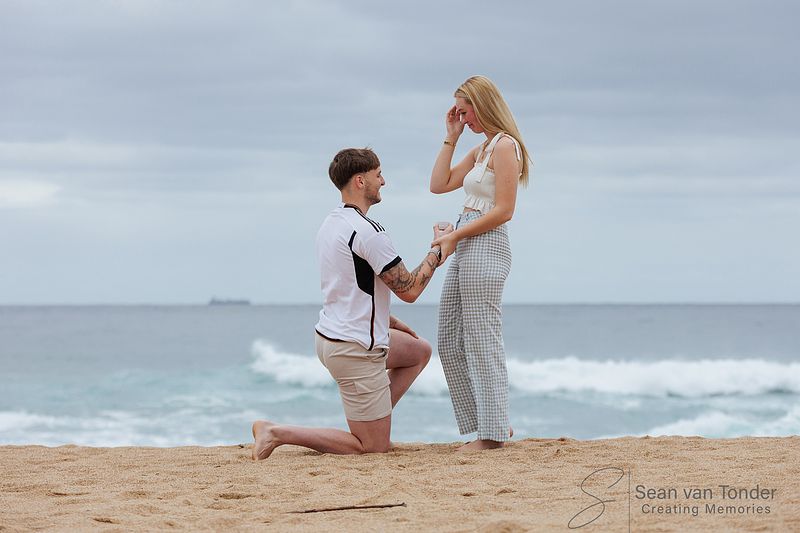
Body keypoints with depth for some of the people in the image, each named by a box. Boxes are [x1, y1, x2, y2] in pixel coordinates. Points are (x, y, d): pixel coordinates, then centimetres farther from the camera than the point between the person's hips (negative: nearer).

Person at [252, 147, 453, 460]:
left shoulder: (332, 223, 9)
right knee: (374, 447, -1)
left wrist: (389, 322, 24)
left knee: (419, 351, 27)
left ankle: (373, 419, 20)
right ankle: (277, 433, -8)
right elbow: (409, 290, -17)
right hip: (355, 350, -10)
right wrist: (438, 249, -4)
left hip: (330, 336, 10)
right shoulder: (368, 232, -21)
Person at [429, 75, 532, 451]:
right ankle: (495, 423, 16)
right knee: (450, 342, 10)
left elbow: (503, 211, -16)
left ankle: (493, 431, -2)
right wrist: (451, 138, 15)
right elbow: (439, 184, 18)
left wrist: (454, 236, -15)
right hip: (467, 249, 10)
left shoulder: (505, 145, -10)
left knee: (481, 341, -7)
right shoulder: (482, 149, 18)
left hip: (485, 246, -10)